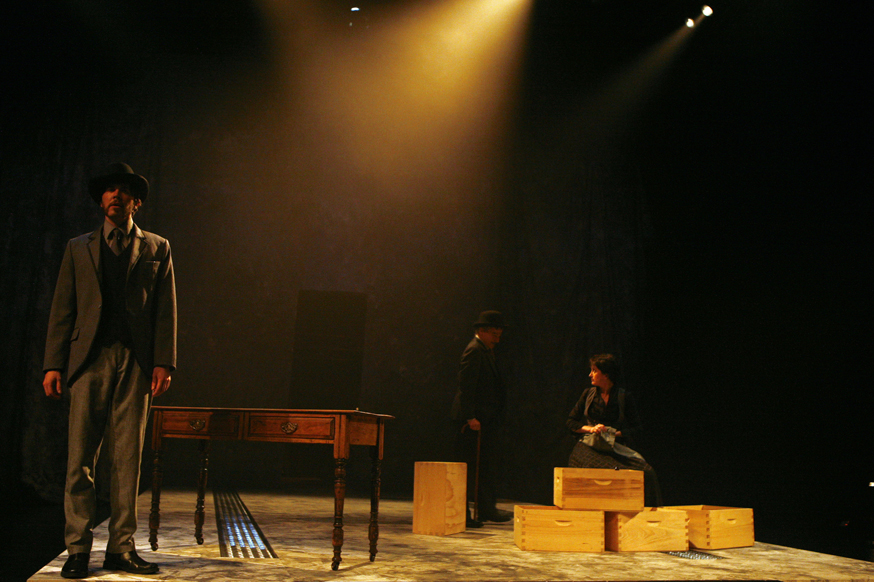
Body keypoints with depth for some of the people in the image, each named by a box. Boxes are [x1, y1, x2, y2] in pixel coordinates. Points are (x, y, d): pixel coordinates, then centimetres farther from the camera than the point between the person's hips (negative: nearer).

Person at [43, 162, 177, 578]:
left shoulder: (156, 248, 14)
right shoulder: (79, 248, 15)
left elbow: (166, 310, 7)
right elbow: (62, 310, 10)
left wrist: (163, 363, -3)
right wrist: (53, 364, 0)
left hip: (136, 362, 0)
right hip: (91, 358, 0)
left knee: (128, 458, 1)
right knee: (80, 457, -3)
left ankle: (121, 548, 8)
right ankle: (77, 549, 5)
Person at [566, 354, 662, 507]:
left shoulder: (624, 398, 7)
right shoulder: (588, 394, 13)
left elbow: (636, 430, 6)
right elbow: (571, 422, 14)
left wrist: (616, 434, -11)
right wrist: (591, 428, -4)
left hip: (616, 447, 0)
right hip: (590, 446, 0)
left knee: (647, 473, -26)